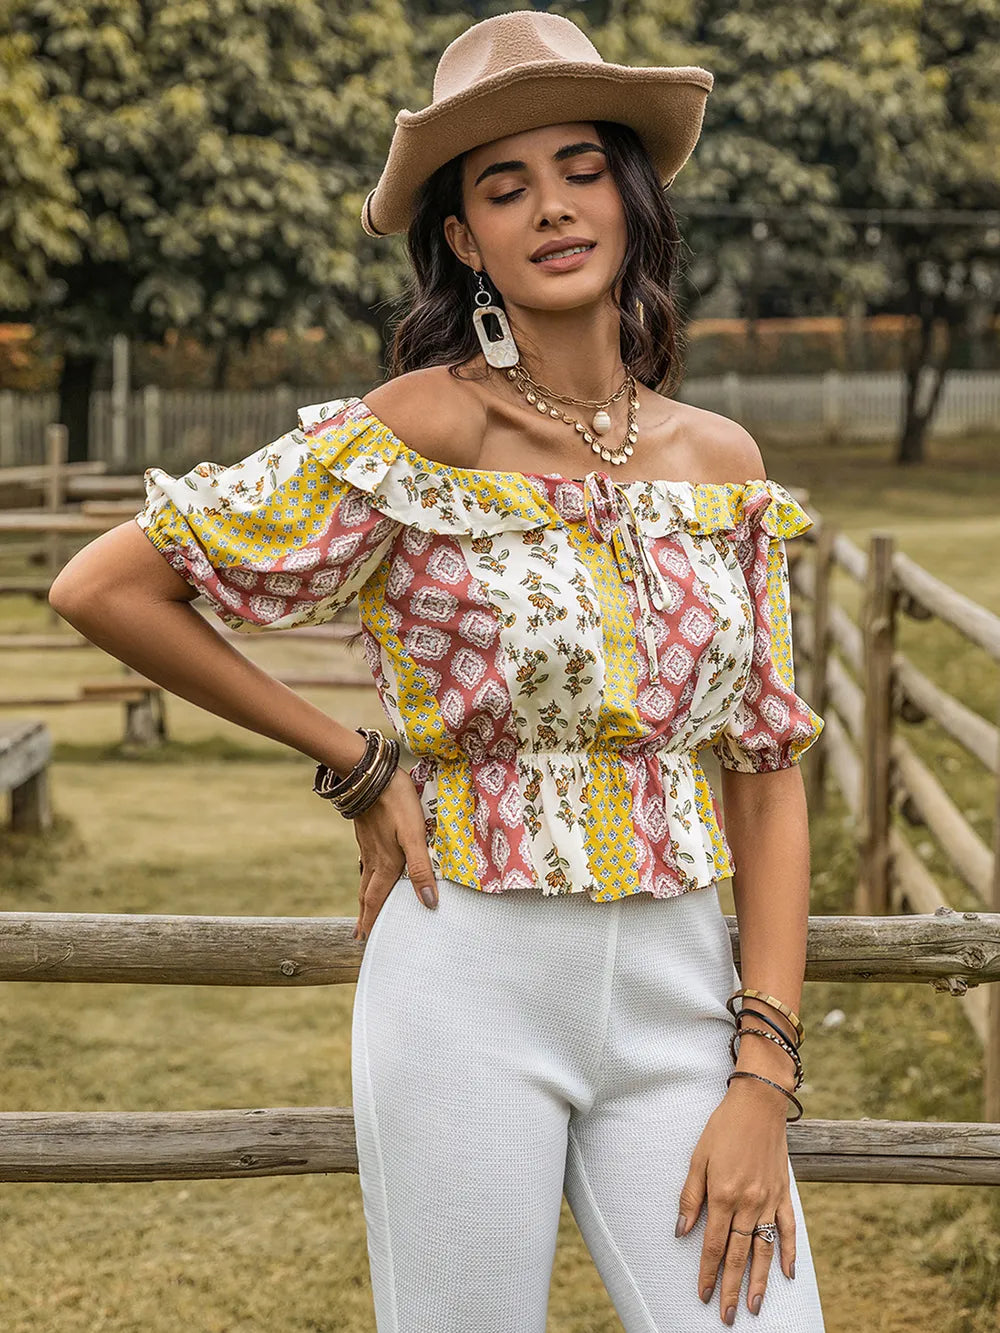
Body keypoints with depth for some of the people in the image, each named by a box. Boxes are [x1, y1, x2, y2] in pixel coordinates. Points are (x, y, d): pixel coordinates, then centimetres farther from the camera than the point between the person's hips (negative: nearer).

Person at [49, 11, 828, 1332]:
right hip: (468, 987, -3)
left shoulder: (722, 462, 5)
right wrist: (357, 766, -4)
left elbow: (768, 771, 7)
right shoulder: (426, 429, -9)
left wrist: (764, 1075, -2)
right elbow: (104, 586, -8)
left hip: (678, 998, 4)